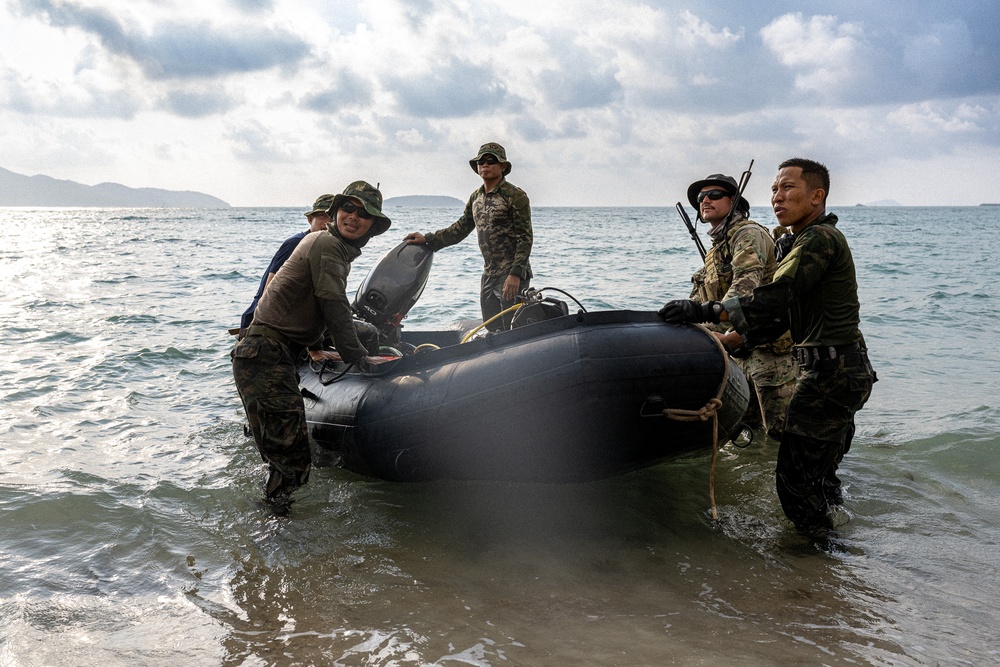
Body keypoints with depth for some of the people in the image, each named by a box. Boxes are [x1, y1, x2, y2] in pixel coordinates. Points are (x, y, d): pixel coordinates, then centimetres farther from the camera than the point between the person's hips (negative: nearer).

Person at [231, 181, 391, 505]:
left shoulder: (340, 249, 20)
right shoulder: (326, 243, -11)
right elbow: (334, 306, -15)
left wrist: (315, 348, 32)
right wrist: (356, 356, -10)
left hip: (278, 357, 11)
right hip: (265, 355, -11)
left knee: (293, 458, 14)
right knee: (292, 459, -15)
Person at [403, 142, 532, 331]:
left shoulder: (515, 195, -9)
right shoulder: (476, 198, 14)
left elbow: (525, 239, -14)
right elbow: (460, 229, 20)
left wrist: (516, 274, -21)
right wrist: (427, 239, 13)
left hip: (512, 275, -8)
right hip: (488, 275, 8)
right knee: (491, 330, 11)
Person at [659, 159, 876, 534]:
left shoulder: (819, 238, -14)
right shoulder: (807, 241, 20)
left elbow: (775, 298, -26)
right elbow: (784, 315, 22)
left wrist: (706, 311, -28)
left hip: (831, 374, -11)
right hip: (841, 372, 11)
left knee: (794, 476, -5)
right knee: (819, 473, 21)